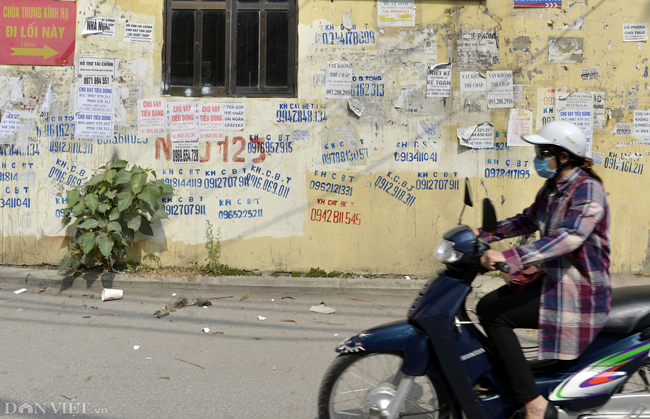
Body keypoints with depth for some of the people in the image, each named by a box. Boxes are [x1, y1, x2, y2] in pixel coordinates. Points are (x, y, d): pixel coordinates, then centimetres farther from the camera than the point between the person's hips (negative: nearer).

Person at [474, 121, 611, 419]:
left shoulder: (587, 189, -20)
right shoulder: (552, 187, 9)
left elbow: (570, 236, -35)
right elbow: (528, 220, 25)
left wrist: (510, 257, -44)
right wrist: (485, 235, 14)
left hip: (578, 290, -9)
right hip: (551, 277, 10)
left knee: (496, 317, -17)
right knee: (485, 307, 10)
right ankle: (507, 379, 24)